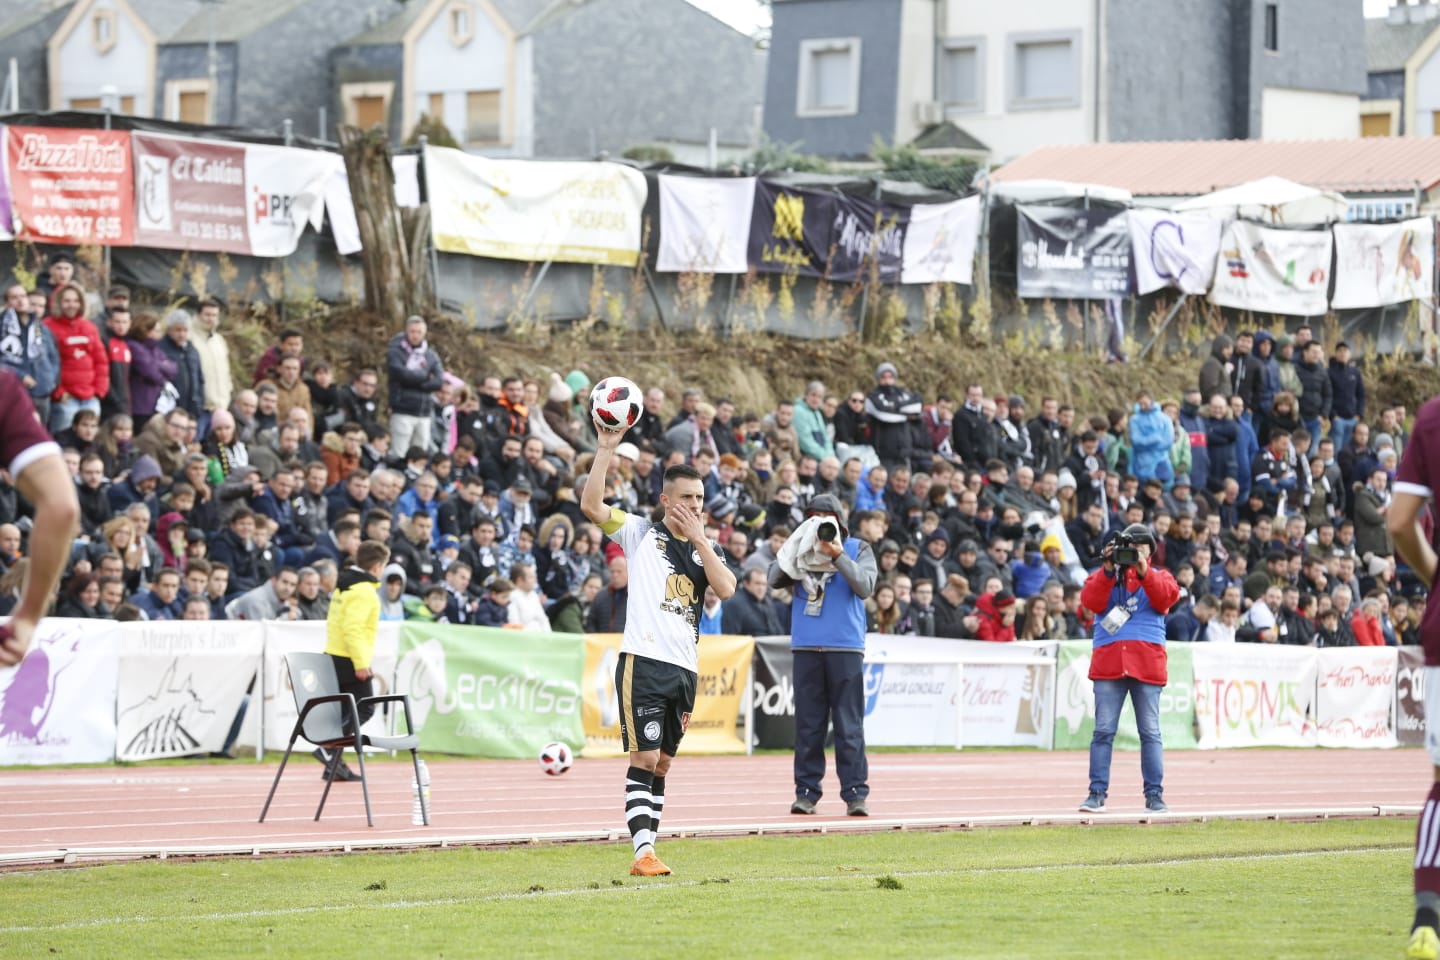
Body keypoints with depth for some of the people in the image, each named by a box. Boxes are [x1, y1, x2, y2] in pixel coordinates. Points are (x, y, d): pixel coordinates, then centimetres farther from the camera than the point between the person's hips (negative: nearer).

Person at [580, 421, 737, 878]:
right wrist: (606, 450, -15)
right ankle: (643, 853, -14)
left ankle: (647, 847, 13)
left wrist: (699, 539, -4)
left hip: (685, 668, 5)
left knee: (662, 762, 8)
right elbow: (591, 505, -9)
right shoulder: (641, 532, 5)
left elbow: (726, 589, -2)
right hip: (643, 662, -5)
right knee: (644, 758, -11)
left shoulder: (705, 549, 16)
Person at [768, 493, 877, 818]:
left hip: (845, 647, -2)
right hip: (806, 646, 2)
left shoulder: (857, 549, 7)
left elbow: (865, 587, -8)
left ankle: (855, 793, -3)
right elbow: (775, 580, 1)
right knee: (808, 724, 3)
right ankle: (806, 791, 6)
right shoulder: (802, 549, 13)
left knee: (849, 725, -4)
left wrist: (837, 556, -16)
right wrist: (797, 550, -10)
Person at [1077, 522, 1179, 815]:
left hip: (1147, 662, 0)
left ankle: (1154, 795, 3)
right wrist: (1108, 570, -11)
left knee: (1150, 733, 0)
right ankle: (1097, 793, -1)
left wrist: (1143, 571, -14)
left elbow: (1167, 597, -5)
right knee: (1103, 731, -4)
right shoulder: (1105, 575, 17)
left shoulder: (1159, 576, 16)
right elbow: (1091, 601, -2)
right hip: (1108, 660, 0)